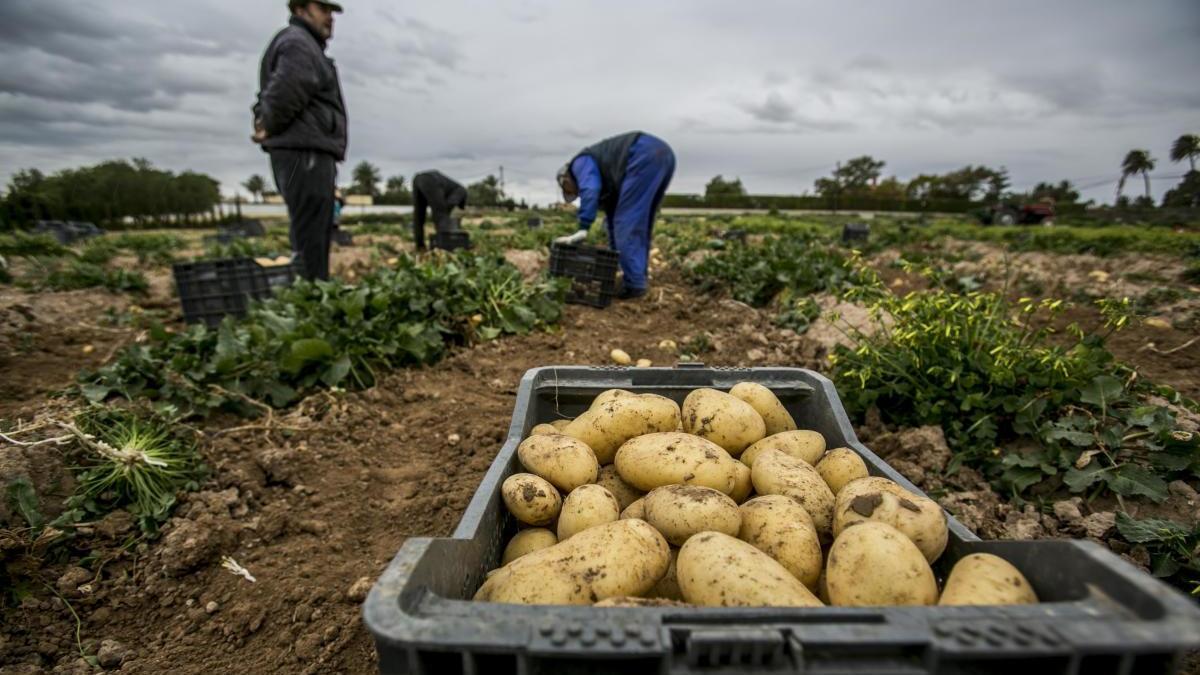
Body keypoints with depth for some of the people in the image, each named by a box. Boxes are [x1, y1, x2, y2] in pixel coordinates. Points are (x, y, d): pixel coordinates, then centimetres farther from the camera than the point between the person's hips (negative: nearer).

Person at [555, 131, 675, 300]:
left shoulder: (580, 164, 10)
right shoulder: (606, 179, 33)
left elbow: (590, 191, -13)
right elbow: (613, 214, 37)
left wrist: (582, 230, -20)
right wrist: (614, 254, 41)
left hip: (646, 156, -10)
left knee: (627, 222, -5)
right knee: (641, 222, 17)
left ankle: (634, 283, -5)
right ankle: (640, 277, 19)